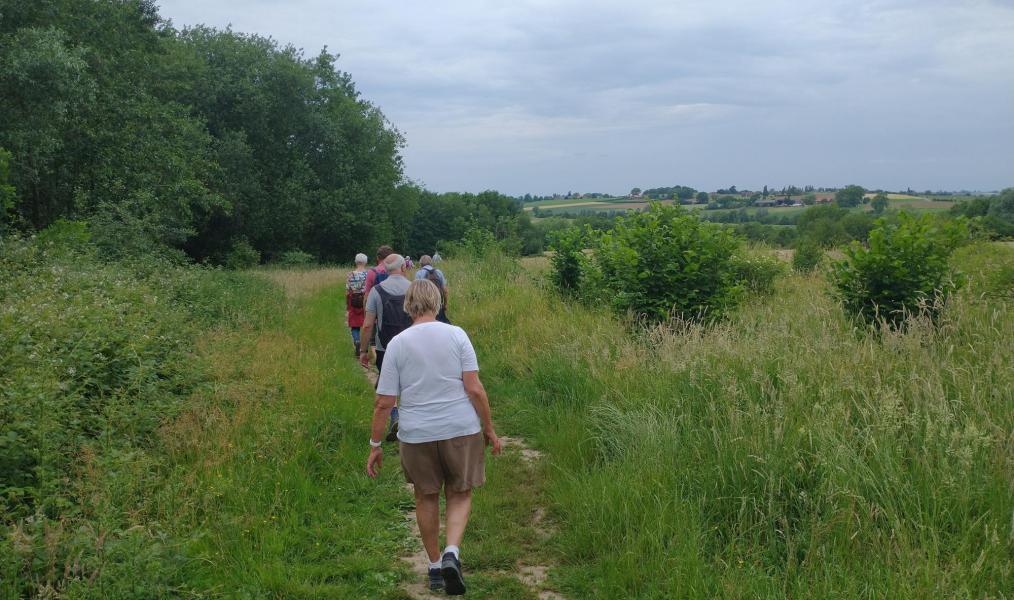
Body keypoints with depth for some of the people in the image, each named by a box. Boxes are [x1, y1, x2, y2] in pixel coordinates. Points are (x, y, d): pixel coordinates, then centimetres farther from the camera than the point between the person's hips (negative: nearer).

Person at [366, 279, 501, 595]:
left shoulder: (397, 343, -3)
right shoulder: (456, 334, -5)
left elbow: (384, 403, -3)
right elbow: (474, 389, -9)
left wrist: (375, 445, 6)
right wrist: (489, 429, 2)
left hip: (417, 435, 1)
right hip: (461, 429, -1)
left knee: (427, 498, 19)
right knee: (459, 495, 16)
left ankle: (435, 566, 29)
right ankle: (452, 552, -7)